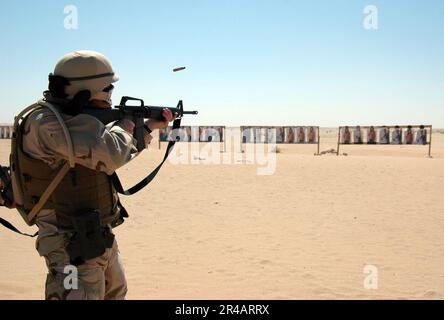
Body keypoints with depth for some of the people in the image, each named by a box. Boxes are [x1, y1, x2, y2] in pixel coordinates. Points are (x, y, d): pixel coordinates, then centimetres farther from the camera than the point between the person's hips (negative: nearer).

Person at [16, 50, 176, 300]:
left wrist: (149, 126, 19)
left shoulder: (72, 117, 6)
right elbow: (110, 155, -33)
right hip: (73, 246, -10)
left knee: (116, 293, 24)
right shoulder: (45, 123, -23)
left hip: (101, 237, 10)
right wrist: (125, 126, -12)